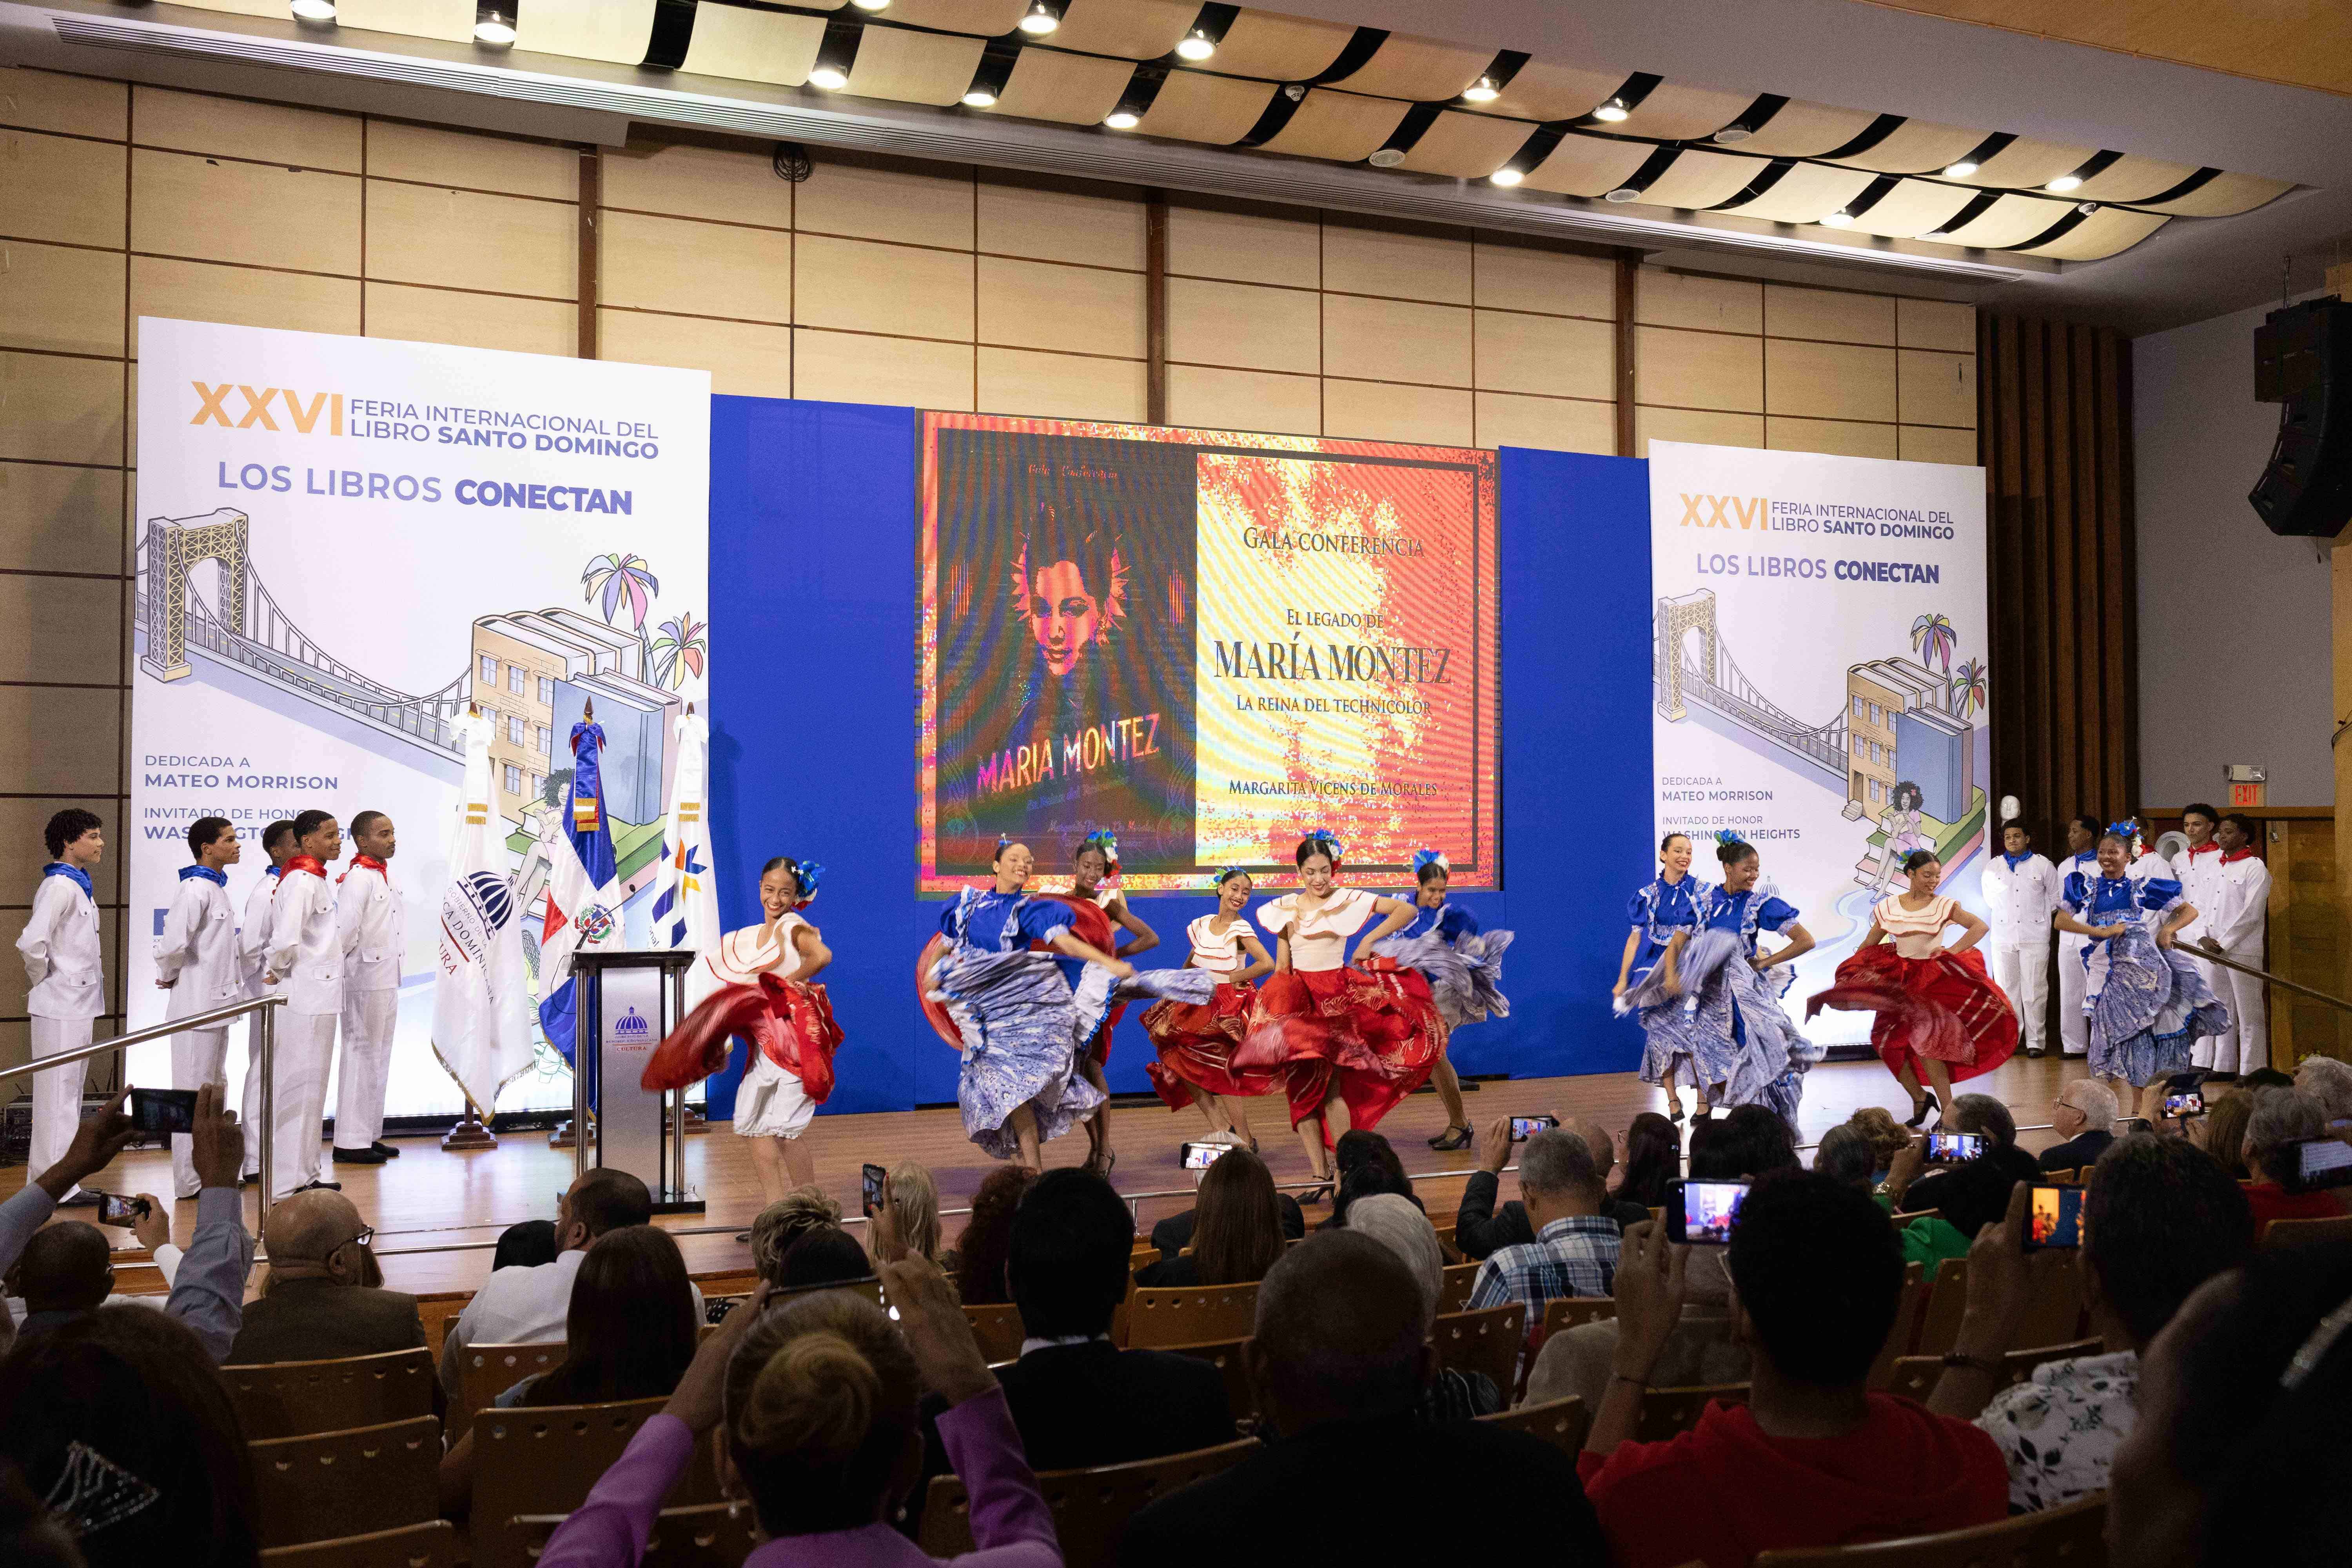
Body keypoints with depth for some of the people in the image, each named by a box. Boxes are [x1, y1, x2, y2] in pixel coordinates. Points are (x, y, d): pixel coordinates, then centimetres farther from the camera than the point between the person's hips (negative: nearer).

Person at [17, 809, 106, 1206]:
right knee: (58, 1095, -4)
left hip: (78, 1003, 10)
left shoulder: (80, 886, 14)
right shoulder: (59, 886, -16)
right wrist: (41, 980, -13)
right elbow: (32, 941, -28)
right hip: (61, 1005, -10)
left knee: (68, 1094, 15)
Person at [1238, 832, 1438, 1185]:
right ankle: (1319, 1173, 2)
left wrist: (1370, 939, -12)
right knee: (1302, 1086, -2)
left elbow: (1406, 909, -4)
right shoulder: (1285, 908, 9)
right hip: (1298, 997, 3)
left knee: (1333, 1085, -10)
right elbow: (1282, 964, 9)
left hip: (1338, 996, -3)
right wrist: (1277, 1000, -2)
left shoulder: (1349, 901, -1)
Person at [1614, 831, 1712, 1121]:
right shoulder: (1648, 895, 6)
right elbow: (1636, 937, 5)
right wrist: (1623, 979, 1)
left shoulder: (1699, 892, 1)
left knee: (1692, 1031, -10)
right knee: (1661, 1034, 0)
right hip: (1654, 975, 2)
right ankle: (1673, 1103, 7)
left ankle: (1704, 1100, -1)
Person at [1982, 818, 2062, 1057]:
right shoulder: (1992, 867, 10)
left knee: (2034, 990, -3)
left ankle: (2035, 1041, 1)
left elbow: (2054, 897, 15)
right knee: (2006, 989, 2)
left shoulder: (2044, 866, 4)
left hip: (2035, 936, -2)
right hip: (2003, 936, 2)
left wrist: (2041, 918, 14)